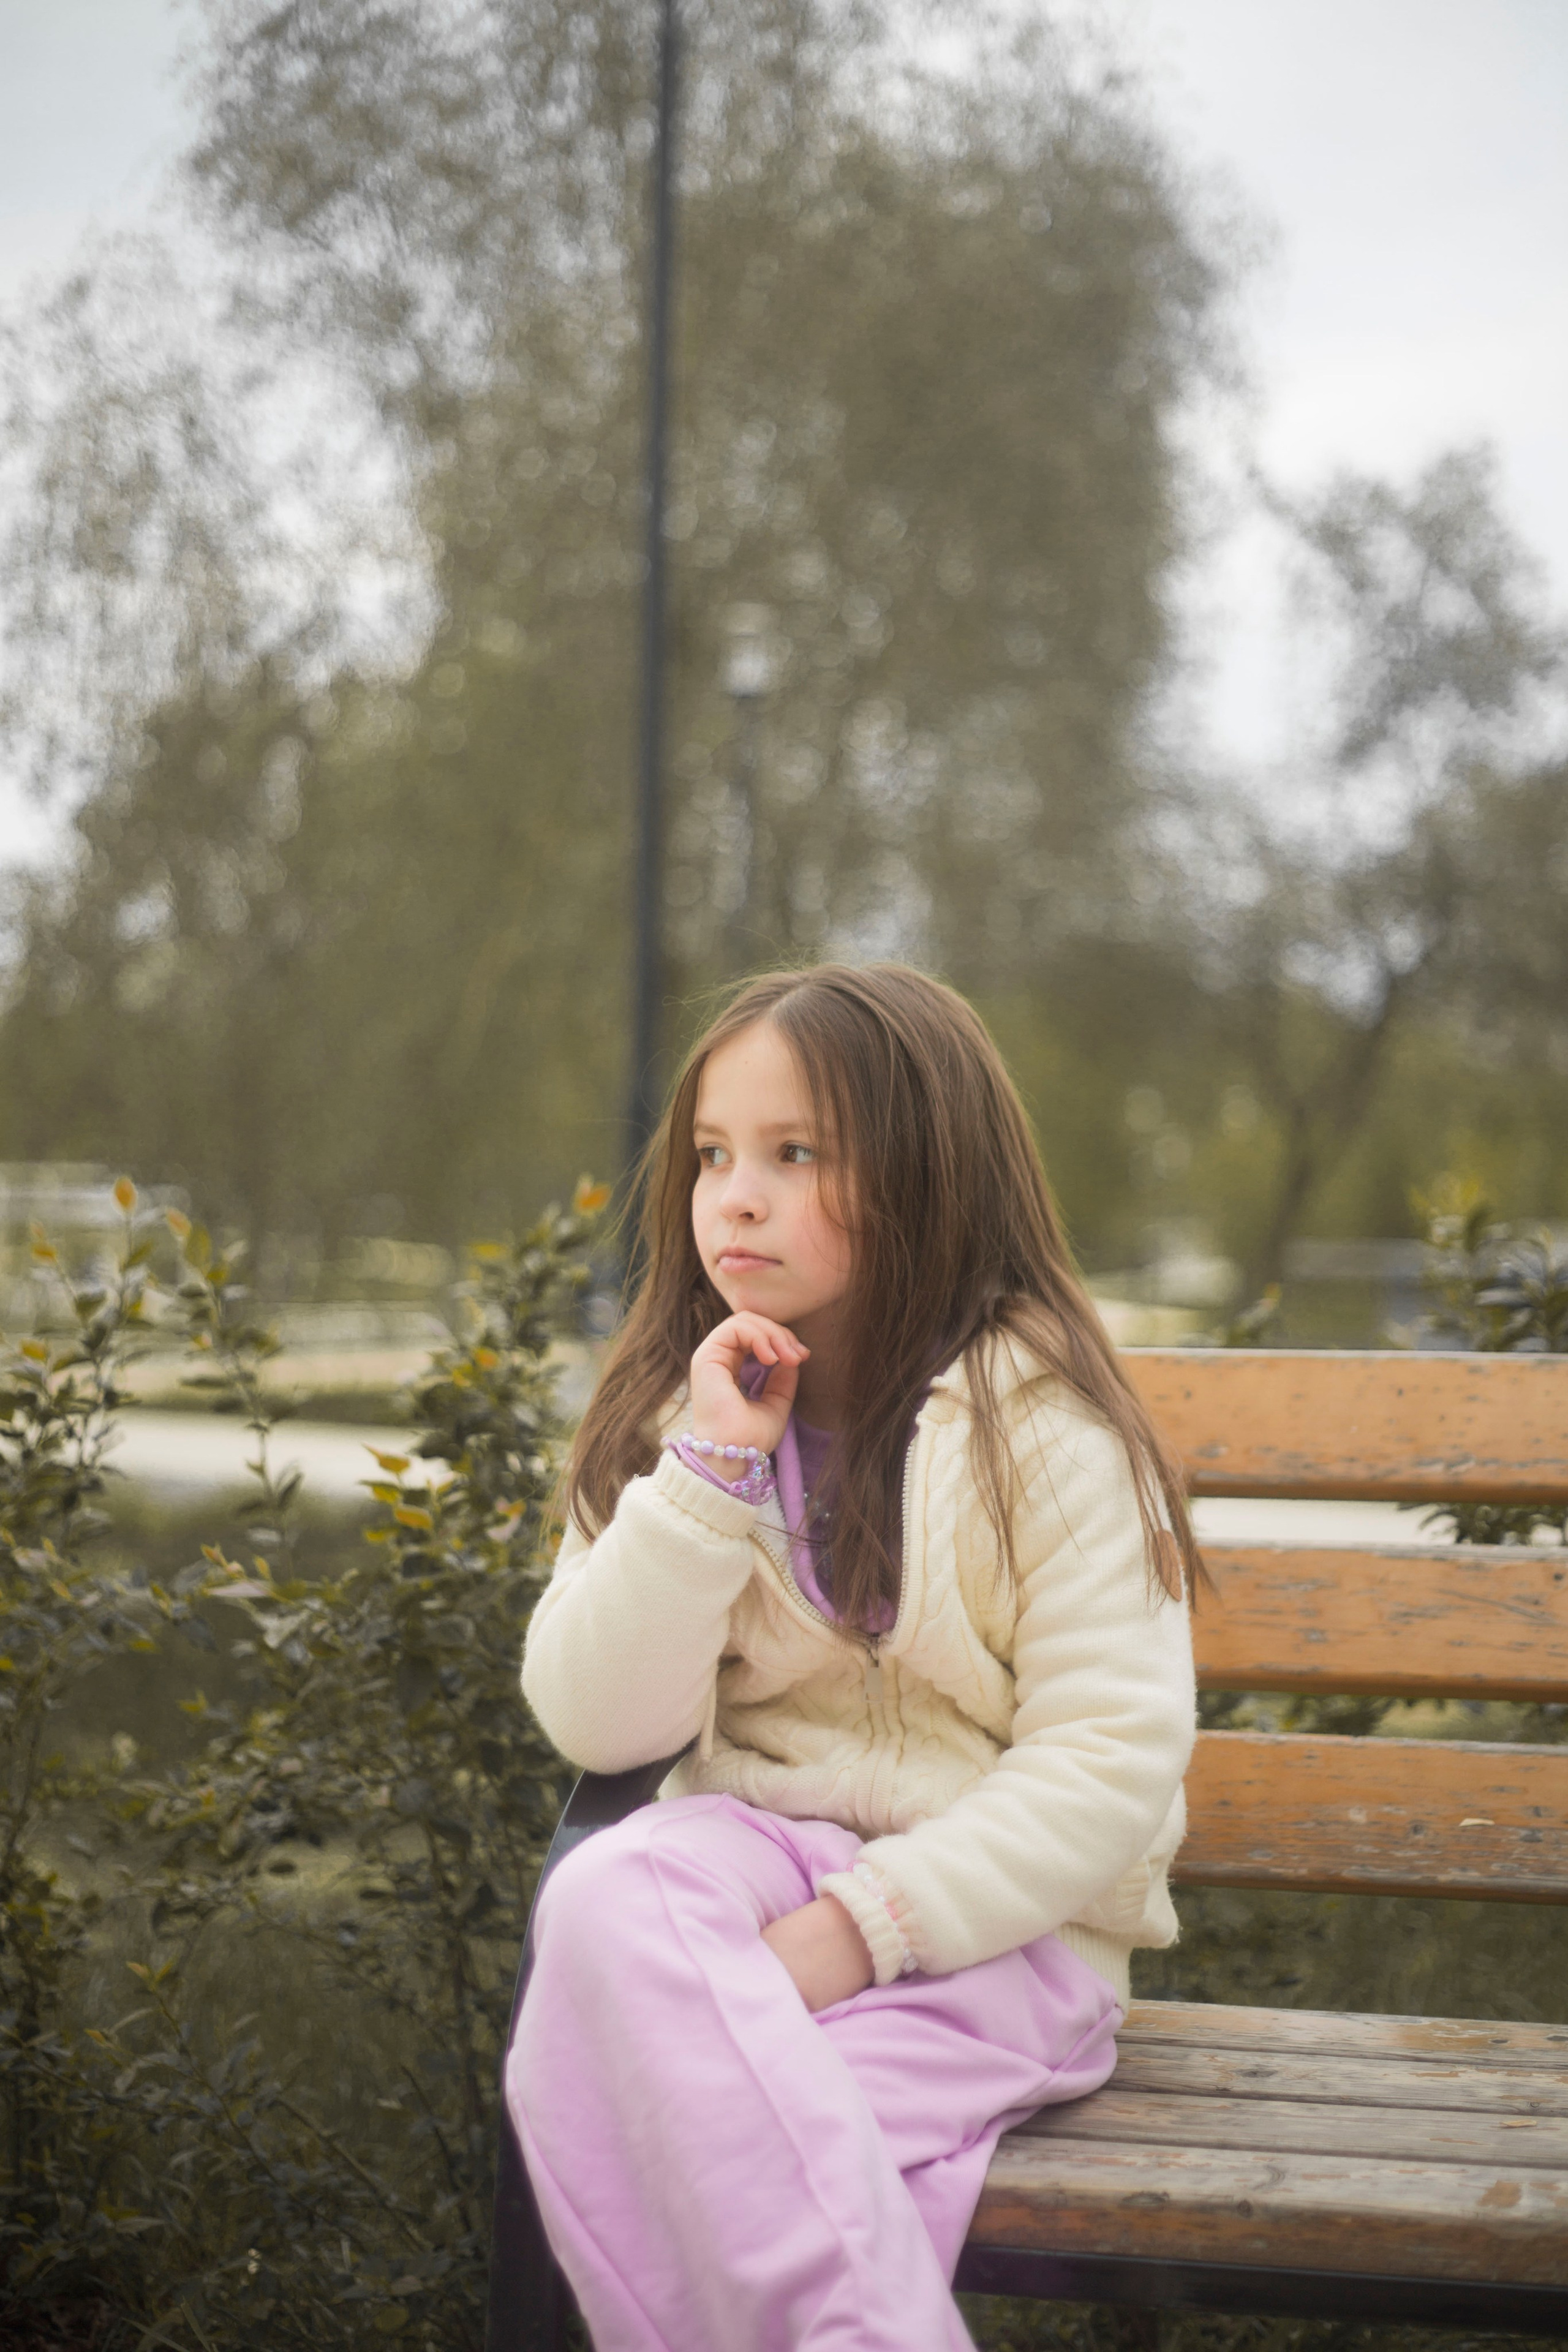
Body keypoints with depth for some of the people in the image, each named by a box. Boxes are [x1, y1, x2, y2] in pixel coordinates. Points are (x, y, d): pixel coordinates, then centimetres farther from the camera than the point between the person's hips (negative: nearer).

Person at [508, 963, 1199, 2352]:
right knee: (602, 1901, -31)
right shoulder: (668, 1417, 8)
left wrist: (859, 1924, -20)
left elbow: (1112, 1764, -11)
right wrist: (710, 1473, -13)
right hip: (757, 1851, 5)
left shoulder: (1043, 1431, -5)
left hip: (993, 1919, -4)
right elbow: (596, 1725, -2)